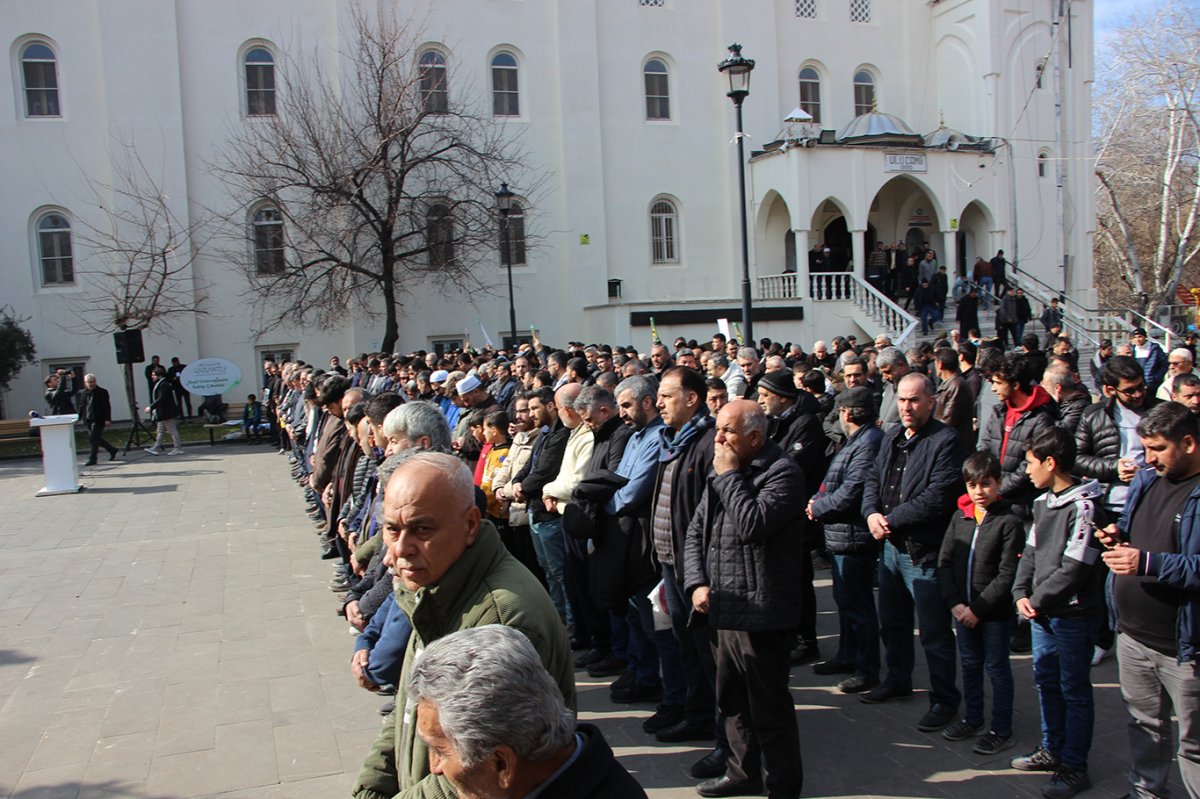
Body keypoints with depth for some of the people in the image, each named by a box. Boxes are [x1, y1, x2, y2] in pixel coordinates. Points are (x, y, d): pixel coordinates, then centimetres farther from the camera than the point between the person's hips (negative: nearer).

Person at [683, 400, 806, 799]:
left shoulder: (782, 473, -14)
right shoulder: (723, 474, 12)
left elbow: (752, 525, -29)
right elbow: (696, 531, 14)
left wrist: (729, 475, -17)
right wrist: (697, 582, 0)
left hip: (761, 613, -9)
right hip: (726, 609, 9)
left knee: (769, 708, 4)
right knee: (732, 701, 21)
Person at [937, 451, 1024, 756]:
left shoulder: (1009, 521, -13)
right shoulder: (960, 518, 3)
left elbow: (1007, 574, -16)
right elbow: (944, 562, 3)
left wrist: (977, 608, -16)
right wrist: (955, 603, -8)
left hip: (995, 612, -5)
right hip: (963, 609, 5)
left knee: (997, 668, 7)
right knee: (970, 665, 18)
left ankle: (1001, 731, 19)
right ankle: (973, 719, 34)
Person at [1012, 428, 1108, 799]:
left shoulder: (1084, 507, -18)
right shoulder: (1042, 502, 9)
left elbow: (1074, 569, -22)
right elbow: (1030, 552, 12)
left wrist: (1038, 600, -14)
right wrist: (1021, 594, -1)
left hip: (1074, 616, -8)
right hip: (1042, 614, 8)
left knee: (1074, 692, 3)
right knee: (1046, 683, 18)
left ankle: (1074, 767, 13)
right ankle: (1053, 750, 33)